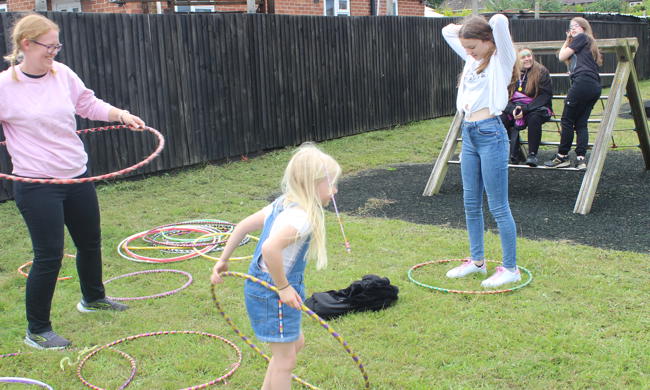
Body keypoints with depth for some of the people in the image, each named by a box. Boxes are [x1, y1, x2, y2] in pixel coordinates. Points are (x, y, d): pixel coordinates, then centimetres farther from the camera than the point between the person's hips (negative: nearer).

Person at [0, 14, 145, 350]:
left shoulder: (62, 74, 0)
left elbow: (89, 104, 12)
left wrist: (121, 115, 1)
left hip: (77, 177, 6)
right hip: (37, 186, -6)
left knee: (90, 242, 21)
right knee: (48, 256, -4)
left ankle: (93, 298, 48)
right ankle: (37, 331, 15)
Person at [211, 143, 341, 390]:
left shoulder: (283, 204, 6)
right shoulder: (301, 217, -24)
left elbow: (244, 225, 13)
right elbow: (271, 248, -40)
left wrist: (223, 260, 20)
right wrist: (283, 287, -27)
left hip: (260, 286, 10)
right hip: (273, 296, -10)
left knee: (295, 343, 26)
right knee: (285, 359, 5)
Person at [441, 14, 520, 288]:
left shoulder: (501, 59, -6)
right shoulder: (472, 59, 14)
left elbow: (500, 21, -22)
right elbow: (448, 31, 24)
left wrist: (490, 26, -2)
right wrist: (467, 29, 13)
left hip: (490, 134, -8)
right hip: (469, 134, 8)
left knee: (498, 207, -2)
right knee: (471, 204, 14)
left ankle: (510, 269, 8)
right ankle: (477, 261, 28)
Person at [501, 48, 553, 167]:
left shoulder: (541, 72, -2)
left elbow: (545, 96, -9)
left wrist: (524, 109, -19)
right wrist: (513, 109, -18)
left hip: (536, 108, -3)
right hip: (514, 109, 3)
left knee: (534, 118, -37)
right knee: (501, 118, -26)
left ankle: (532, 154, -27)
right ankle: (515, 152, -17)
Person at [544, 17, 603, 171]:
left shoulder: (582, 37, 4)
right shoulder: (589, 43, 30)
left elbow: (562, 56, 2)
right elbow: (569, 60, 25)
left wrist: (567, 43, 18)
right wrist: (568, 41, 26)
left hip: (582, 82, -9)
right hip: (595, 87, 9)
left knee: (567, 120, -3)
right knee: (581, 123, 5)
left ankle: (562, 157, 1)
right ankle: (581, 158, -4)